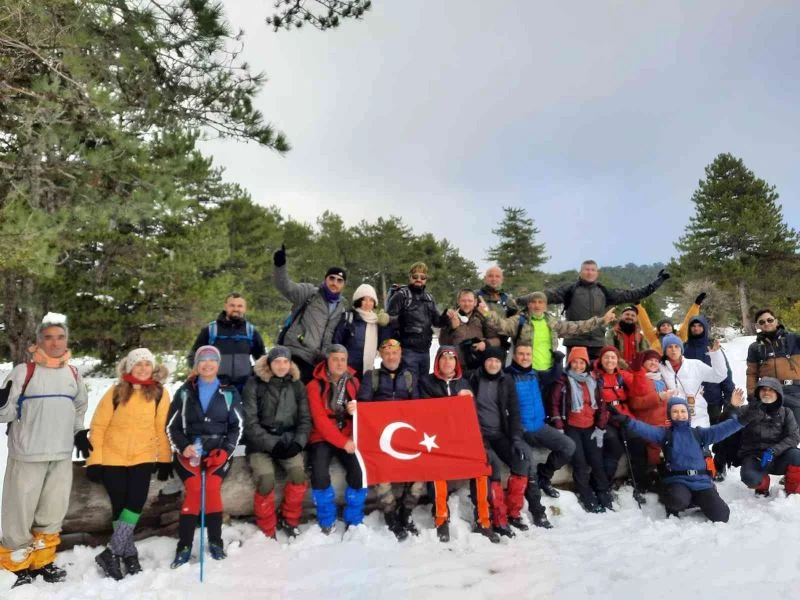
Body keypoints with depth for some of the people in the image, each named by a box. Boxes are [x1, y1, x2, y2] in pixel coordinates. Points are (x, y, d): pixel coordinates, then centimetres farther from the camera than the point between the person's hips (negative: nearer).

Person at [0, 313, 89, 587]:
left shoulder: (73, 374, 7)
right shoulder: (23, 371, -9)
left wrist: (79, 433, 15)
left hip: (62, 454, 5)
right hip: (28, 454, -5)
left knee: (53, 511, 14)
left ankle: (42, 561, 30)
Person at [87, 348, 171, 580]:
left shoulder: (160, 393, -4)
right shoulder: (116, 392, -7)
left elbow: (162, 428, 1)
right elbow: (98, 425, -3)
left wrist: (165, 459, 4)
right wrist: (95, 459, -5)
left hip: (143, 457, 0)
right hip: (112, 457, 0)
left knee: (136, 503, -14)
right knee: (120, 506, 2)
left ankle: (111, 553, -2)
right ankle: (129, 554, 16)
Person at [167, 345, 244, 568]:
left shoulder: (229, 393, 9)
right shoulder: (184, 392, 11)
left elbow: (237, 426, 7)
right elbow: (172, 426, 9)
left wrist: (225, 450, -8)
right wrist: (183, 447, -9)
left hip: (218, 450, 0)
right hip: (189, 450, 0)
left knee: (212, 486, -23)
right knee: (194, 487, -22)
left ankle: (215, 542, -9)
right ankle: (184, 545, -12)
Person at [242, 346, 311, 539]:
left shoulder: (297, 386, 7)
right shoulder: (254, 385, -4)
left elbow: (305, 419, 7)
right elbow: (250, 422, -8)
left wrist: (297, 443, -10)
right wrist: (272, 444, -17)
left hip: (288, 440, 2)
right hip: (261, 442, -2)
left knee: (298, 471, -24)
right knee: (265, 478, -26)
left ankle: (289, 520, 0)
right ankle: (267, 529, -3)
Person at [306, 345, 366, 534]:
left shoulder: (353, 382, 7)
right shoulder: (315, 385, -4)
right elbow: (320, 420, -11)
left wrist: (357, 409, -14)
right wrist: (342, 442, -19)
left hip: (349, 438, 2)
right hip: (323, 438, -2)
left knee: (360, 472, -22)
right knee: (320, 475, -27)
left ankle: (354, 520, 3)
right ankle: (327, 520, 0)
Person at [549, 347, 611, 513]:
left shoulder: (593, 381, 11)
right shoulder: (563, 381, 1)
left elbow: (601, 405, 10)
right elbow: (554, 404, -3)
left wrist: (600, 428, 3)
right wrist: (559, 429, -8)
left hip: (590, 428, 3)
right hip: (571, 428, -3)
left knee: (596, 461, -4)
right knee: (580, 463, -11)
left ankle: (604, 497, 10)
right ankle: (588, 499, -2)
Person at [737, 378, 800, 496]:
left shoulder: (786, 413, 7)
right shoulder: (749, 410, 0)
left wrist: (773, 451, -22)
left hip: (778, 458, 2)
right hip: (754, 457, -2)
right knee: (750, 477, -33)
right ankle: (763, 485, 7)